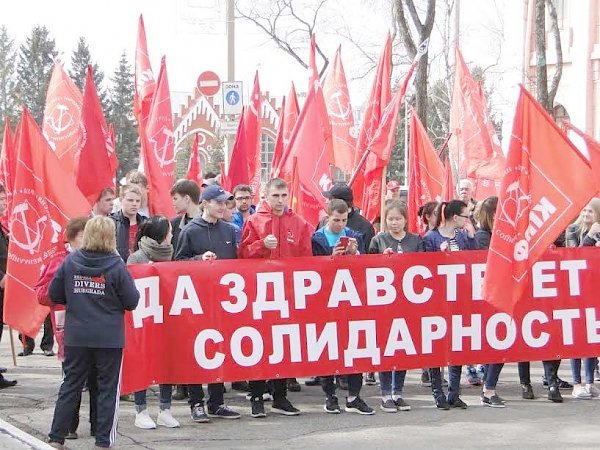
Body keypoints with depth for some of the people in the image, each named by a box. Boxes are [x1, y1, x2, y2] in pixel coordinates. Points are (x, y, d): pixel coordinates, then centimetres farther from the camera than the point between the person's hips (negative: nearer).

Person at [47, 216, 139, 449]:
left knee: (70, 385, 12)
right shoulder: (116, 265, -12)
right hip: (109, 338, -3)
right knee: (108, 388, 7)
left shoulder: (70, 261, -3)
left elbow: (54, 294, 4)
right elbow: (132, 301, -7)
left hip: (76, 336, 3)